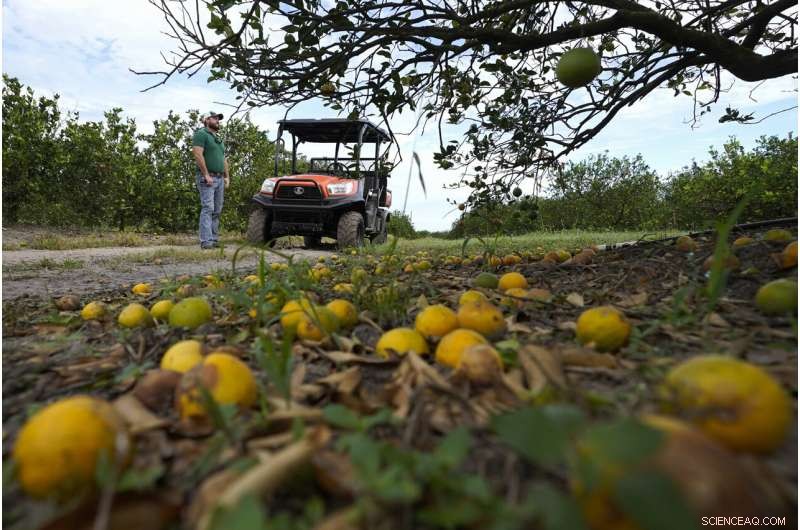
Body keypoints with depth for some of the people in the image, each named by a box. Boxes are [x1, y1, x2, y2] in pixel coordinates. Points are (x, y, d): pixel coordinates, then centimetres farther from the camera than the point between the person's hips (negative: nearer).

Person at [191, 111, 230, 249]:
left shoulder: (218, 138, 24)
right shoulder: (201, 134, -2)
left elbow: (223, 159, 25)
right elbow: (198, 155, -14)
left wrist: (227, 176, 15)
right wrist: (206, 175, -18)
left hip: (220, 179, 8)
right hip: (207, 178, -8)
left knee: (217, 211, 6)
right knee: (207, 209, -13)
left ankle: (214, 239, 10)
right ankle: (206, 241, -14)